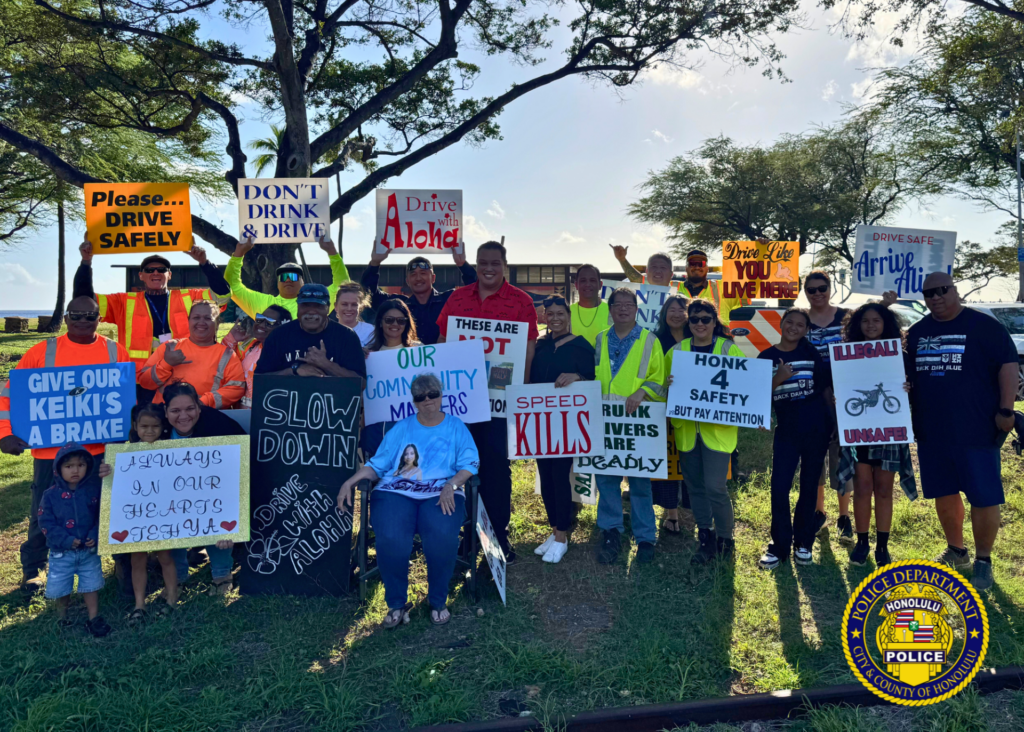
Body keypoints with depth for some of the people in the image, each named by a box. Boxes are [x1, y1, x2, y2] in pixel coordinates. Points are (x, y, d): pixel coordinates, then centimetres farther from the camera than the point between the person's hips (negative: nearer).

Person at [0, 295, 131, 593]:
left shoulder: (115, 352, 3)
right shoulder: (43, 351, 1)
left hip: (101, 451, 0)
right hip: (51, 452, 0)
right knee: (44, 513, 10)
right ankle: (32, 570, 28)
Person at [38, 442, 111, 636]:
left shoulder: (94, 490, -7)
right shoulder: (51, 495, -10)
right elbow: (46, 524, -10)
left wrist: (95, 535, -17)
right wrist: (66, 540, -19)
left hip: (89, 550, 1)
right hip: (61, 552, -1)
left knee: (91, 584, 9)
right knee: (59, 587, 9)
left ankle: (94, 618, 20)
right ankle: (62, 610, 38)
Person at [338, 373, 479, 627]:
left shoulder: (456, 428, 16)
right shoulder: (401, 429, 21)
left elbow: (470, 464, 5)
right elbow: (377, 464, 15)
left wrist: (451, 486, -15)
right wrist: (350, 482, -2)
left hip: (440, 494, -1)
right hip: (396, 492, 1)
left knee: (442, 536, -33)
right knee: (391, 538, -30)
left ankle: (438, 602, -7)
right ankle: (397, 603, -6)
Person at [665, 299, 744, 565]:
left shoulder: (729, 349, 0)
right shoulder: (677, 350, 8)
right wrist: (670, 384, -10)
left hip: (717, 428, -3)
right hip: (686, 429, 4)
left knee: (715, 487, -8)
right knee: (695, 486, 10)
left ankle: (725, 540, 14)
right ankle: (706, 540, 25)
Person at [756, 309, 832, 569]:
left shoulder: (810, 351, 3)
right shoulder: (767, 357, 1)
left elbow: (826, 385, 7)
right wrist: (778, 380, -20)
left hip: (817, 429, 1)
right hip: (787, 430, -1)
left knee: (809, 487, 8)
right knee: (779, 488, -5)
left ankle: (803, 543, 21)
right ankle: (779, 546, 7)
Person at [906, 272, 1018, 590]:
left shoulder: (984, 326, -5)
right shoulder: (917, 332, 10)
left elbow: (1008, 364, -7)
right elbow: (909, 374, 18)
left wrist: (1005, 410, -12)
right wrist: (910, 414, 9)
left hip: (976, 430, -5)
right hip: (931, 431, 5)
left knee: (984, 496, -1)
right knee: (944, 493, 14)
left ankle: (983, 560, 15)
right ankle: (956, 550, 31)